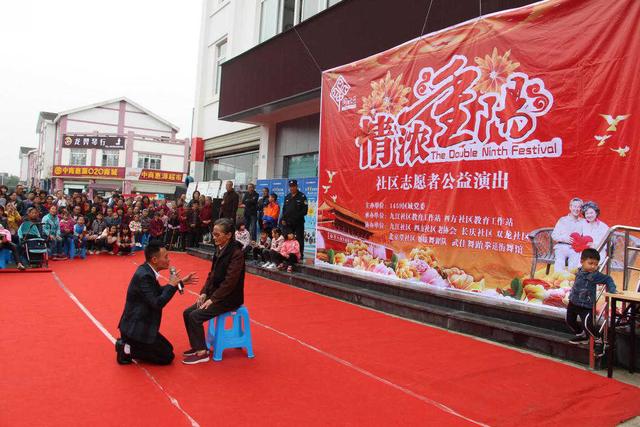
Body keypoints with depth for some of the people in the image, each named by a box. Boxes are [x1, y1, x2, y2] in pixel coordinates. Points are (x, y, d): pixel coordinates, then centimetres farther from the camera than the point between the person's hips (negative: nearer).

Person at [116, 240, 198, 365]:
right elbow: (157, 303, -27)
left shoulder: (146, 270, 4)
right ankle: (127, 350, -1)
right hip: (135, 327, -10)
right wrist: (172, 285, -17)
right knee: (167, 356, 0)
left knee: (168, 349, 21)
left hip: (138, 324, 10)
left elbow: (159, 292, 16)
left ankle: (127, 344, 14)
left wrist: (181, 282, 12)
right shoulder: (144, 276, -25)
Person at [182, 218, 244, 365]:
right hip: (215, 295, 8)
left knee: (195, 316, -17)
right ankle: (196, 346, 15)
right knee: (187, 313, 2)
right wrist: (204, 293, 0)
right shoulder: (219, 249, 5)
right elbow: (212, 274, 12)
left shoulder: (236, 253, -21)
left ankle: (202, 352, -3)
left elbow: (230, 281, -23)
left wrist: (213, 299, -20)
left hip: (228, 299, -8)